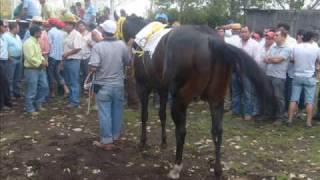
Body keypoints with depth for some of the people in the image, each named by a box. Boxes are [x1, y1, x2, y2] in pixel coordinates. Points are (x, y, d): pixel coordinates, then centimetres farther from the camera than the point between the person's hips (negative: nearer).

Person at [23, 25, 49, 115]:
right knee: (32, 91, 0)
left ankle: (38, 104, 29)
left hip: (40, 69, 9)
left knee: (44, 87, 13)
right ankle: (30, 109, 13)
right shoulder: (28, 43, -18)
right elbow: (30, 58, -24)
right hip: (31, 70, -9)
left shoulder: (37, 42, 12)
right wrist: (41, 63, -15)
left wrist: (43, 60, 3)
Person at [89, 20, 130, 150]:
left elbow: (93, 68, -20)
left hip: (103, 85, -3)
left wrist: (101, 67, 1)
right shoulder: (122, 45, -4)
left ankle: (107, 141, 10)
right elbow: (128, 63, 7)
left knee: (105, 114, 4)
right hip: (119, 85, 3)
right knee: (117, 111, 16)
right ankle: (115, 136, 30)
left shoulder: (98, 46, -15)